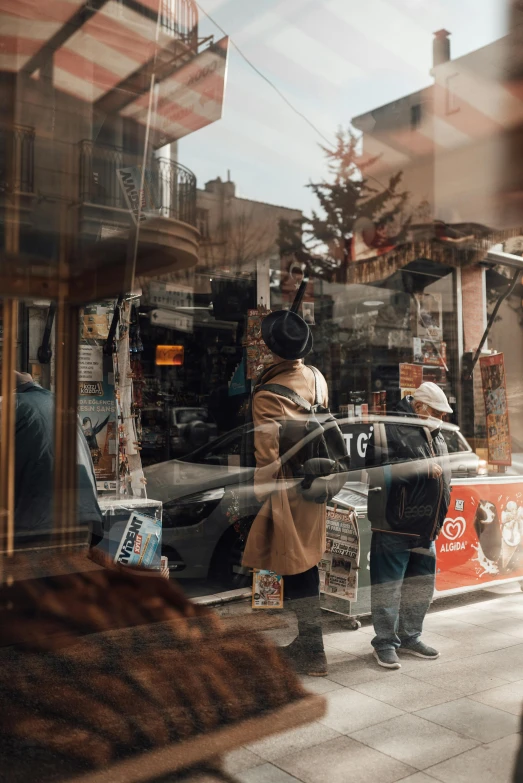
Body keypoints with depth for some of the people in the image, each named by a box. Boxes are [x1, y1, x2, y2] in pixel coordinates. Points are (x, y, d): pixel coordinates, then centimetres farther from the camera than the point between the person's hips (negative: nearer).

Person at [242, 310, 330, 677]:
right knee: (306, 567, 18)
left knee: (298, 573, 5)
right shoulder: (317, 378, 0)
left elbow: (268, 458, -20)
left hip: (287, 494, -7)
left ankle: (312, 654, 18)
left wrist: (259, 496, -9)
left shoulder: (268, 394, -21)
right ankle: (304, 642, 34)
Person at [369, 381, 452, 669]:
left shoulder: (436, 435, 16)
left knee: (421, 586, 17)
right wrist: (422, 467, -23)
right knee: (388, 586, 0)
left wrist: (440, 515, 20)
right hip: (395, 526, -8)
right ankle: (385, 642, 14)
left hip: (426, 528, 9)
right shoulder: (392, 430, -12)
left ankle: (410, 637, 32)